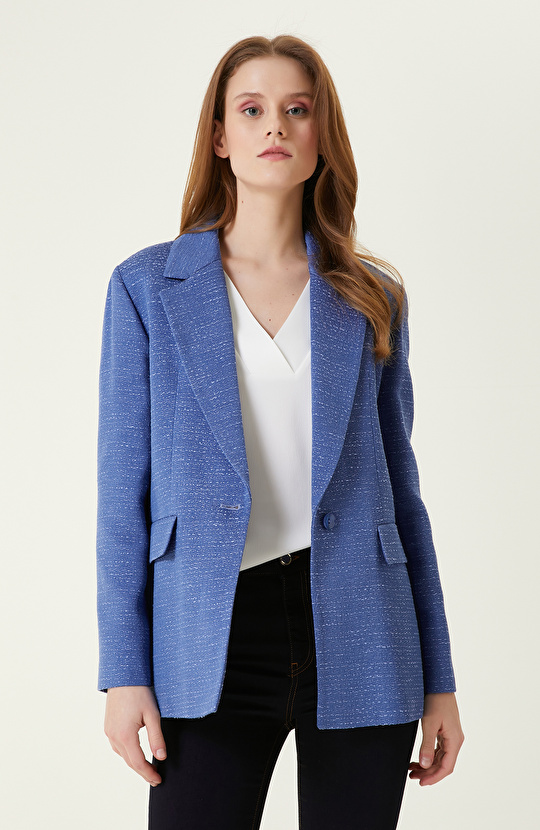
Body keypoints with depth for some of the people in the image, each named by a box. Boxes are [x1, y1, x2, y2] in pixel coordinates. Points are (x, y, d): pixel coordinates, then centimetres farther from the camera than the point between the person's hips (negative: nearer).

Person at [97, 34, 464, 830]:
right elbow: (124, 487, 2)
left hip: (358, 645, 2)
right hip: (214, 648, -1)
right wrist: (124, 671, -4)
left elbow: (399, 484, 9)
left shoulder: (372, 295, 9)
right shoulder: (148, 287, 4)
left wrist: (438, 677, 7)